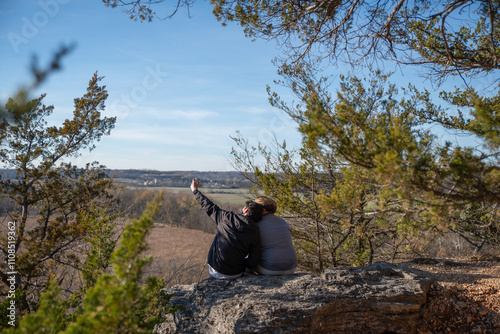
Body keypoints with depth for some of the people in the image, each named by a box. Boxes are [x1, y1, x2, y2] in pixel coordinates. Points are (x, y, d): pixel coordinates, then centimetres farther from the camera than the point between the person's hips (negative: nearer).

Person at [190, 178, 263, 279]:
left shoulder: (228, 218, -12)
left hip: (215, 271, 0)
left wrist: (195, 190, 15)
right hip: (235, 274, 0)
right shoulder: (255, 235, -10)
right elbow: (252, 263, -12)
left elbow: (209, 207, 1)